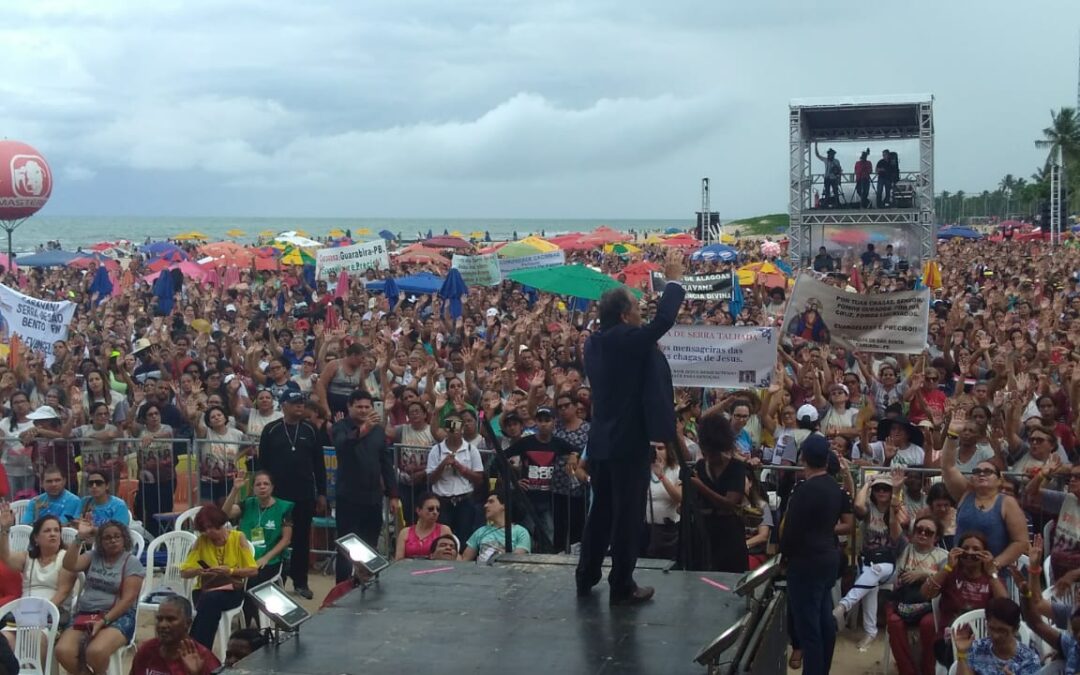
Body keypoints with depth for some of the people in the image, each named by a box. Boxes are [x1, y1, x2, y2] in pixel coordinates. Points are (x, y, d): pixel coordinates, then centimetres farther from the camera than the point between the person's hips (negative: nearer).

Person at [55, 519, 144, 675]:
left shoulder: (131, 562, 2)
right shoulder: (93, 556, 15)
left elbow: (128, 599, -7)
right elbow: (69, 566, -3)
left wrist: (104, 621, -17)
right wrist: (79, 538, -10)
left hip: (117, 617, -4)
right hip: (85, 615, 4)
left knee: (95, 651, -34)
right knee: (62, 651, -25)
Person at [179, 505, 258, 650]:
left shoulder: (238, 537, -3)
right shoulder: (201, 540, 1)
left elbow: (253, 570, -4)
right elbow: (184, 572, 0)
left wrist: (230, 571, -20)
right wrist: (198, 571, -22)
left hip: (231, 590, -1)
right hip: (204, 590, 1)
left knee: (211, 599, -35)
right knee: (210, 603, -35)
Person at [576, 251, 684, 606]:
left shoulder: (595, 342, 6)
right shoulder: (628, 340, -18)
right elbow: (664, 320, -16)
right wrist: (674, 280, -4)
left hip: (600, 440, 8)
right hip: (629, 442, -8)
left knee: (600, 510, 17)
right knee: (628, 515, 2)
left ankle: (586, 577, 25)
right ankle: (622, 587, 8)